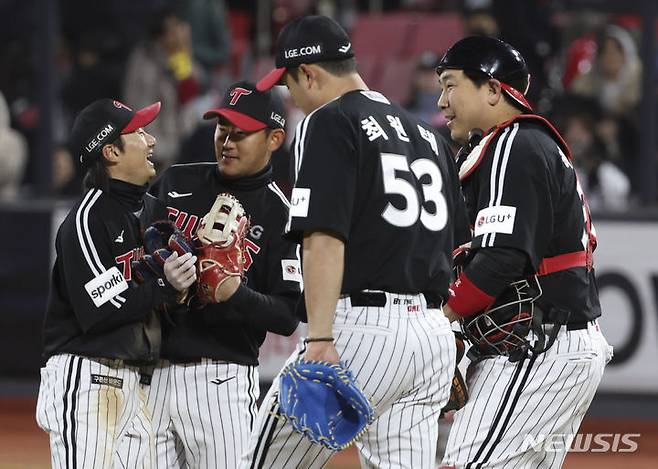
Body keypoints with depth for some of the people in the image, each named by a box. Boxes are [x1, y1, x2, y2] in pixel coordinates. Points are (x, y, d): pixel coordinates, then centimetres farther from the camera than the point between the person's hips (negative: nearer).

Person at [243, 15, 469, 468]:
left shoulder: (329, 123, -4)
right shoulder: (425, 132, 21)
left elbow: (325, 238, -16)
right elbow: (457, 243, 23)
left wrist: (320, 339, -23)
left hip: (361, 328, -7)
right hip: (434, 330, 8)